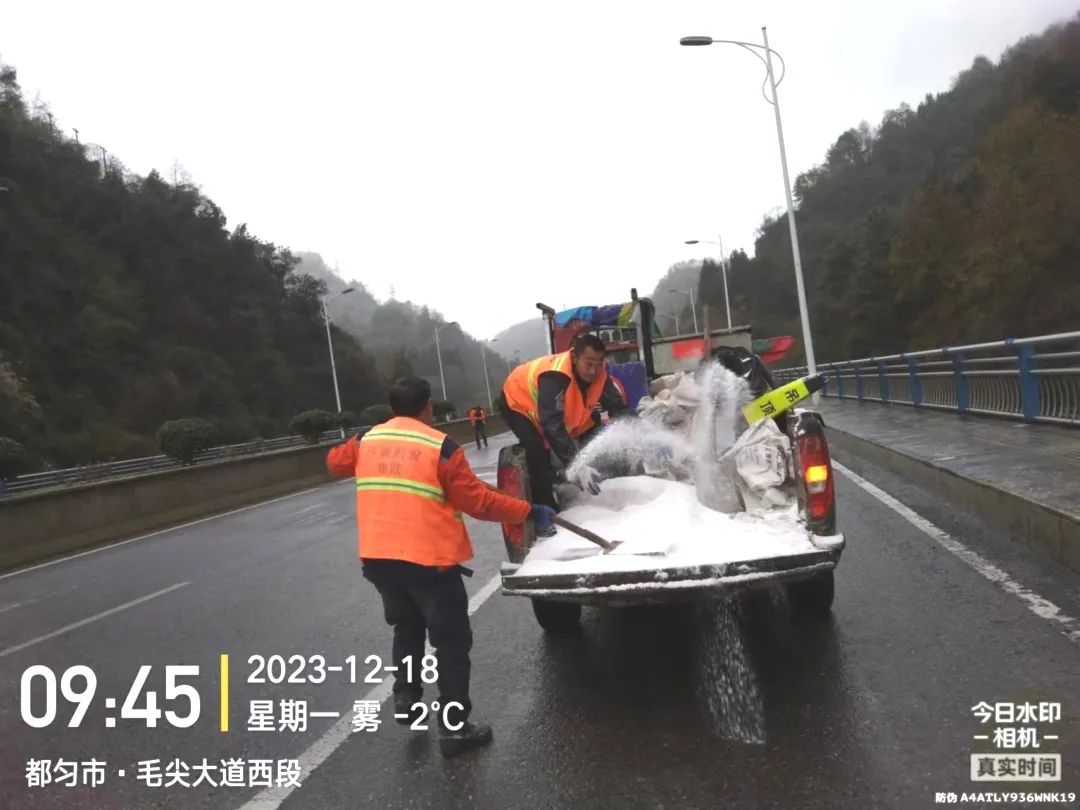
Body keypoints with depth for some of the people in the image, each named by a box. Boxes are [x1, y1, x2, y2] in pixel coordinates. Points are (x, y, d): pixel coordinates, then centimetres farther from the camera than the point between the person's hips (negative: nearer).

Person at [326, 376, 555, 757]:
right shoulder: (440, 447, -11)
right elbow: (478, 501, -12)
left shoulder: (366, 441, 5)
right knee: (452, 641, 6)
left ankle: (405, 699, 34)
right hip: (428, 561, -6)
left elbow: (336, 462, 26)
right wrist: (529, 511, -4)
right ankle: (454, 727, 8)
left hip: (377, 558, 6)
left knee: (407, 627, 29)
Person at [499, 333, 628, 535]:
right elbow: (553, 425, -51)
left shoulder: (599, 374, -23)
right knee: (538, 450, -28)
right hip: (519, 402, -7)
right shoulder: (555, 376, -44)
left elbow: (618, 407, -13)